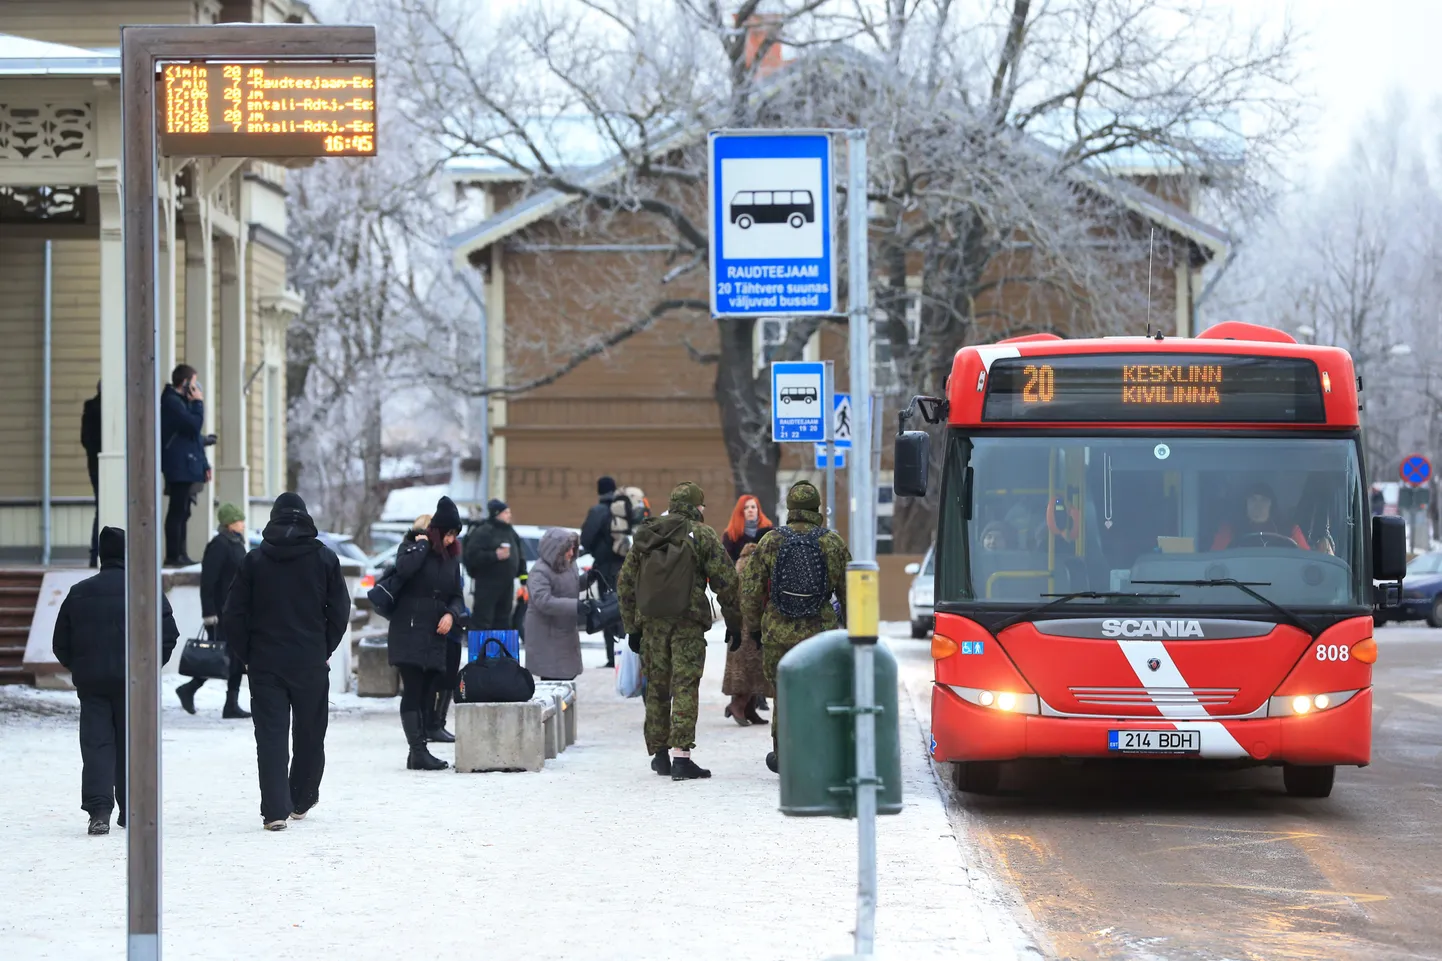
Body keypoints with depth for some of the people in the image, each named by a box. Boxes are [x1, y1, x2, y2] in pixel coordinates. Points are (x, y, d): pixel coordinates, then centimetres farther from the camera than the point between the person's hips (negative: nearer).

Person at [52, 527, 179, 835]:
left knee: (96, 744, 0)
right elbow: (168, 634, -5)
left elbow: (60, 643, 9)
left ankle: (99, 810, -16)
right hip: (134, 681, -1)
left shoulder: (79, 593, 6)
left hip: (90, 682, 1)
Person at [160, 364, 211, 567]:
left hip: (186, 468, 10)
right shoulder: (172, 402, -11)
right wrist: (198, 403, -7)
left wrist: (204, 464, 22)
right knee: (177, 511, -10)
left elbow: (194, 435, 25)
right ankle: (173, 556, -11)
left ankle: (180, 554, 13)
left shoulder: (181, 402, 22)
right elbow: (194, 425, -23)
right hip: (179, 468, -10)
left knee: (182, 512, 10)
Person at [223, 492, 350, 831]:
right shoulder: (324, 558, 0)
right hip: (311, 664, 1)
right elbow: (340, 611, 1)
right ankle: (301, 800, 29)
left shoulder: (254, 560, -1)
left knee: (271, 736, -2)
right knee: (310, 734, 16)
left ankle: (275, 810, -11)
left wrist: (246, 656, 8)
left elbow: (233, 614, -2)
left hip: (265, 663, -1)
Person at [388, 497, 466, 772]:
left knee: (428, 693, 6)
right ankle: (418, 751, -12)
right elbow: (403, 569, -25)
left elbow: (457, 595, 18)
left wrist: (452, 614, -3)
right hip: (409, 633, -6)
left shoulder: (451, 558, 15)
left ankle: (418, 753, 10)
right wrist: (422, 544, -14)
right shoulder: (413, 546, -3)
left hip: (436, 636, 6)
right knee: (413, 692, -9)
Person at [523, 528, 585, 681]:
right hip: (547, 635, -9)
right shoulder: (540, 572, -22)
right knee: (553, 681, -8)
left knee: (568, 675, 15)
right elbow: (544, 601, -33)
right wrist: (576, 606, -38)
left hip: (566, 632, 9)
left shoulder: (568, 564, 6)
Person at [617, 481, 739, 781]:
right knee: (685, 688, -6)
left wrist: (632, 627, 17)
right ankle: (681, 757, -14)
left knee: (657, 688, 14)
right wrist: (734, 621, 3)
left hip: (651, 621, 4)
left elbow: (625, 583, 13)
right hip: (688, 622, -4)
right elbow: (725, 580, -5)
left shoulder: (644, 535, 12)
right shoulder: (702, 535, -2)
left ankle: (659, 755, 21)